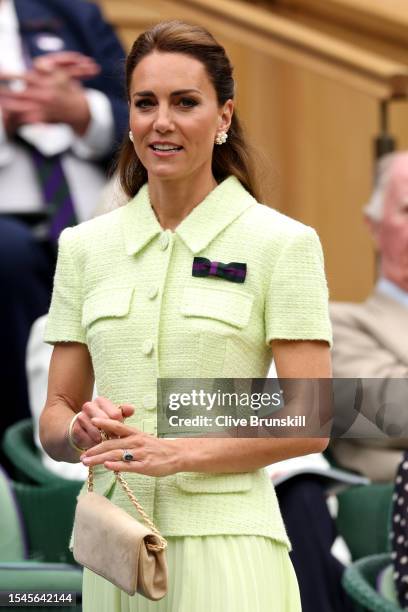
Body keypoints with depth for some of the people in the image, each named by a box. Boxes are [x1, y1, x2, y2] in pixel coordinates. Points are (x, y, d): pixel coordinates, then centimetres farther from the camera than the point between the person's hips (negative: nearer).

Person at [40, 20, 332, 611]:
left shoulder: (283, 243, -1)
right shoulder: (84, 246, 11)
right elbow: (55, 415, 13)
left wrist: (178, 453, -17)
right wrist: (82, 429, -10)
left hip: (223, 546, -4)